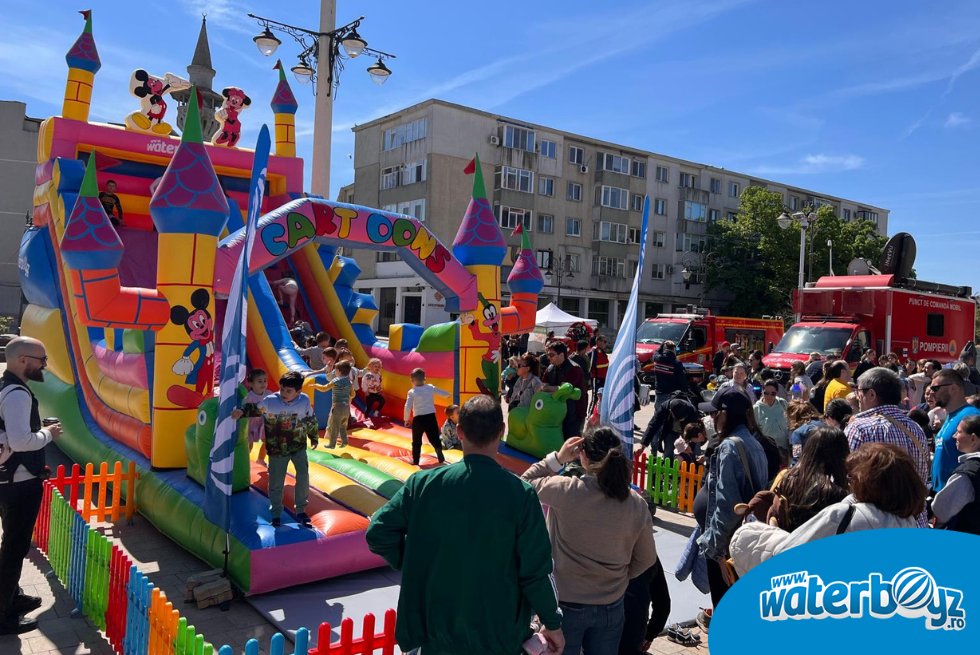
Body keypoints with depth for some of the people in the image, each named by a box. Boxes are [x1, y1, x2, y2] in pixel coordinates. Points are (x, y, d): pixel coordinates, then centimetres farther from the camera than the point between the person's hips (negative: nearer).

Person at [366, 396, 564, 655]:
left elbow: (378, 534, -9)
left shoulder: (424, 483, -13)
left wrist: (414, 566, 5)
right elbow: (535, 571, -13)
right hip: (499, 634, -1)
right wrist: (553, 623, 1)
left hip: (437, 627, 1)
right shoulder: (521, 493, -18)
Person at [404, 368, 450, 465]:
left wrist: (407, 419, 2)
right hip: (431, 417, 2)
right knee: (434, 438, 7)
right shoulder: (431, 388, 4)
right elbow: (444, 394, 15)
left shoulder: (412, 392, -5)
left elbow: (407, 407, -11)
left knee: (416, 441, 14)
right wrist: (448, 394, 38)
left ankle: (415, 460, 20)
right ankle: (439, 449, -20)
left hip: (418, 419, -2)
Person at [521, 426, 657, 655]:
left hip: (566, 605, -3)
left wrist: (557, 459, -3)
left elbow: (525, 484, -3)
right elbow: (646, 559, 2)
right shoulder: (637, 504, -10)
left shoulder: (565, 491, -21)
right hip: (611, 607, 3)